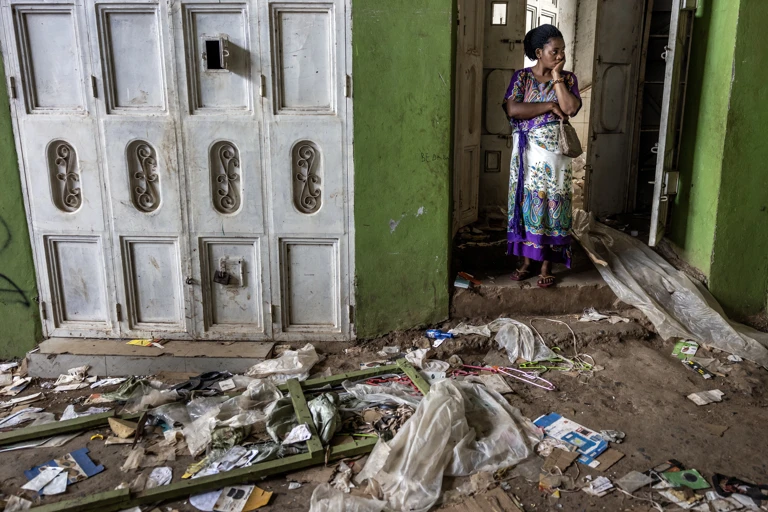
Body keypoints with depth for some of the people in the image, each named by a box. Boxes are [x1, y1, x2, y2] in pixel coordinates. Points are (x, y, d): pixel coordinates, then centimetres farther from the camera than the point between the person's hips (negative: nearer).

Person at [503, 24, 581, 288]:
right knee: (527, 204, 6)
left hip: (555, 155, 0)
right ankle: (527, 261, 18)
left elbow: (571, 108, -15)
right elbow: (512, 109, -14)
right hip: (527, 153, 0)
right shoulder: (521, 76, 1)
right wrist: (550, 106, -15)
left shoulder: (568, 78, 3)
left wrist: (556, 77, -11)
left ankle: (547, 265, 13)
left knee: (552, 205, 3)